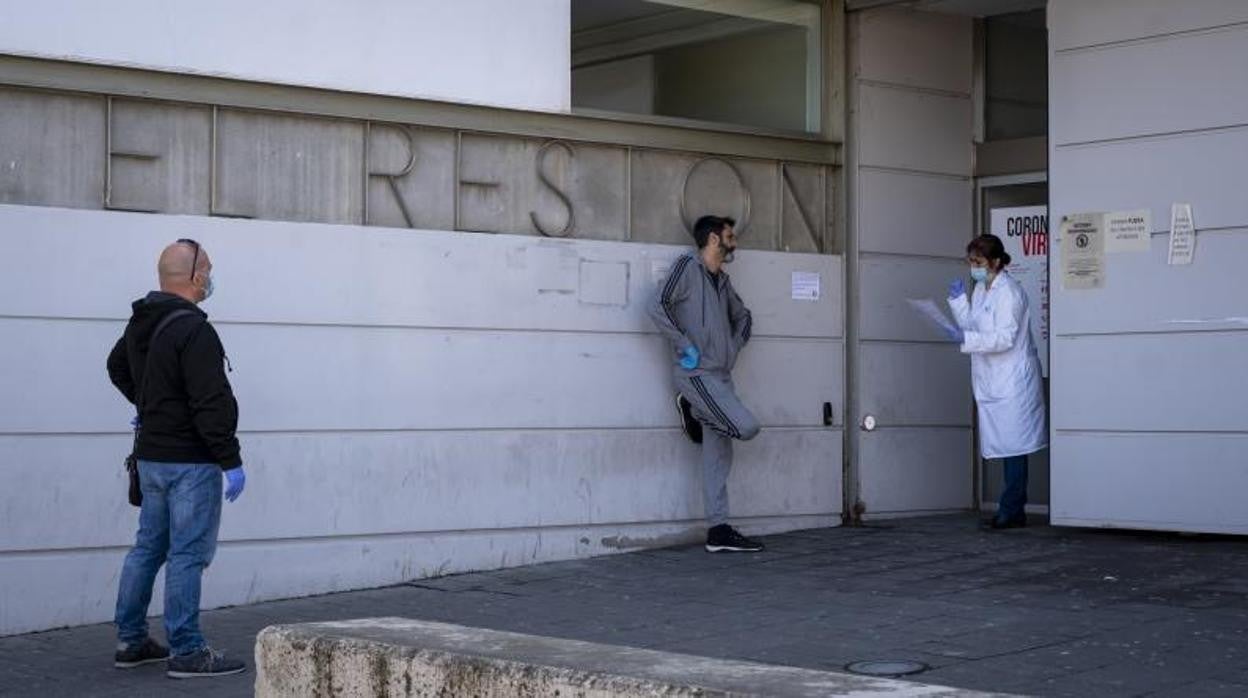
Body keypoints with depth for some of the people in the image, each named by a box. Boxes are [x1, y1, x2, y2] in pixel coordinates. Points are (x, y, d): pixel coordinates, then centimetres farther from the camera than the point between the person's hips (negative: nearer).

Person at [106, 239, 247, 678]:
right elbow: (212, 403, -24)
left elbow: (118, 366, 31)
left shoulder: (140, 324, 10)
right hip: (190, 460, -9)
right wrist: (230, 461, -20)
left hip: (151, 455, 9)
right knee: (188, 554, -5)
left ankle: (130, 642, 22)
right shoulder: (192, 329, -20)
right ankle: (186, 653, -2)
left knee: (149, 546, 16)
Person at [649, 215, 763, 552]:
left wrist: (735, 346, 19)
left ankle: (718, 531, 7)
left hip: (720, 376, 8)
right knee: (746, 427, -20)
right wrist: (685, 346, -16)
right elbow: (658, 306, -17)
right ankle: (693, 410, 3)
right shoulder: (688, 266, -5)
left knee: (718, 456, 5)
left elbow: (742, 315, 36)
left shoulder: (722, 280, 19)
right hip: (697, 373, -8)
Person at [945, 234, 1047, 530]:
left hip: (1012, 380, -9)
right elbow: (973, 326, 19)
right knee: (1008, 445, 11)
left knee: (1013, 445, -5)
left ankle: (1011, 510, -3)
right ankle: (1013, 512, 15)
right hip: (994, 381, 9)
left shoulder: (1008, 292, -15)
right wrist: (959, 300, 8)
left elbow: (1005, 338, -20)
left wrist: (965, 338, -27)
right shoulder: (981, 289, 13)